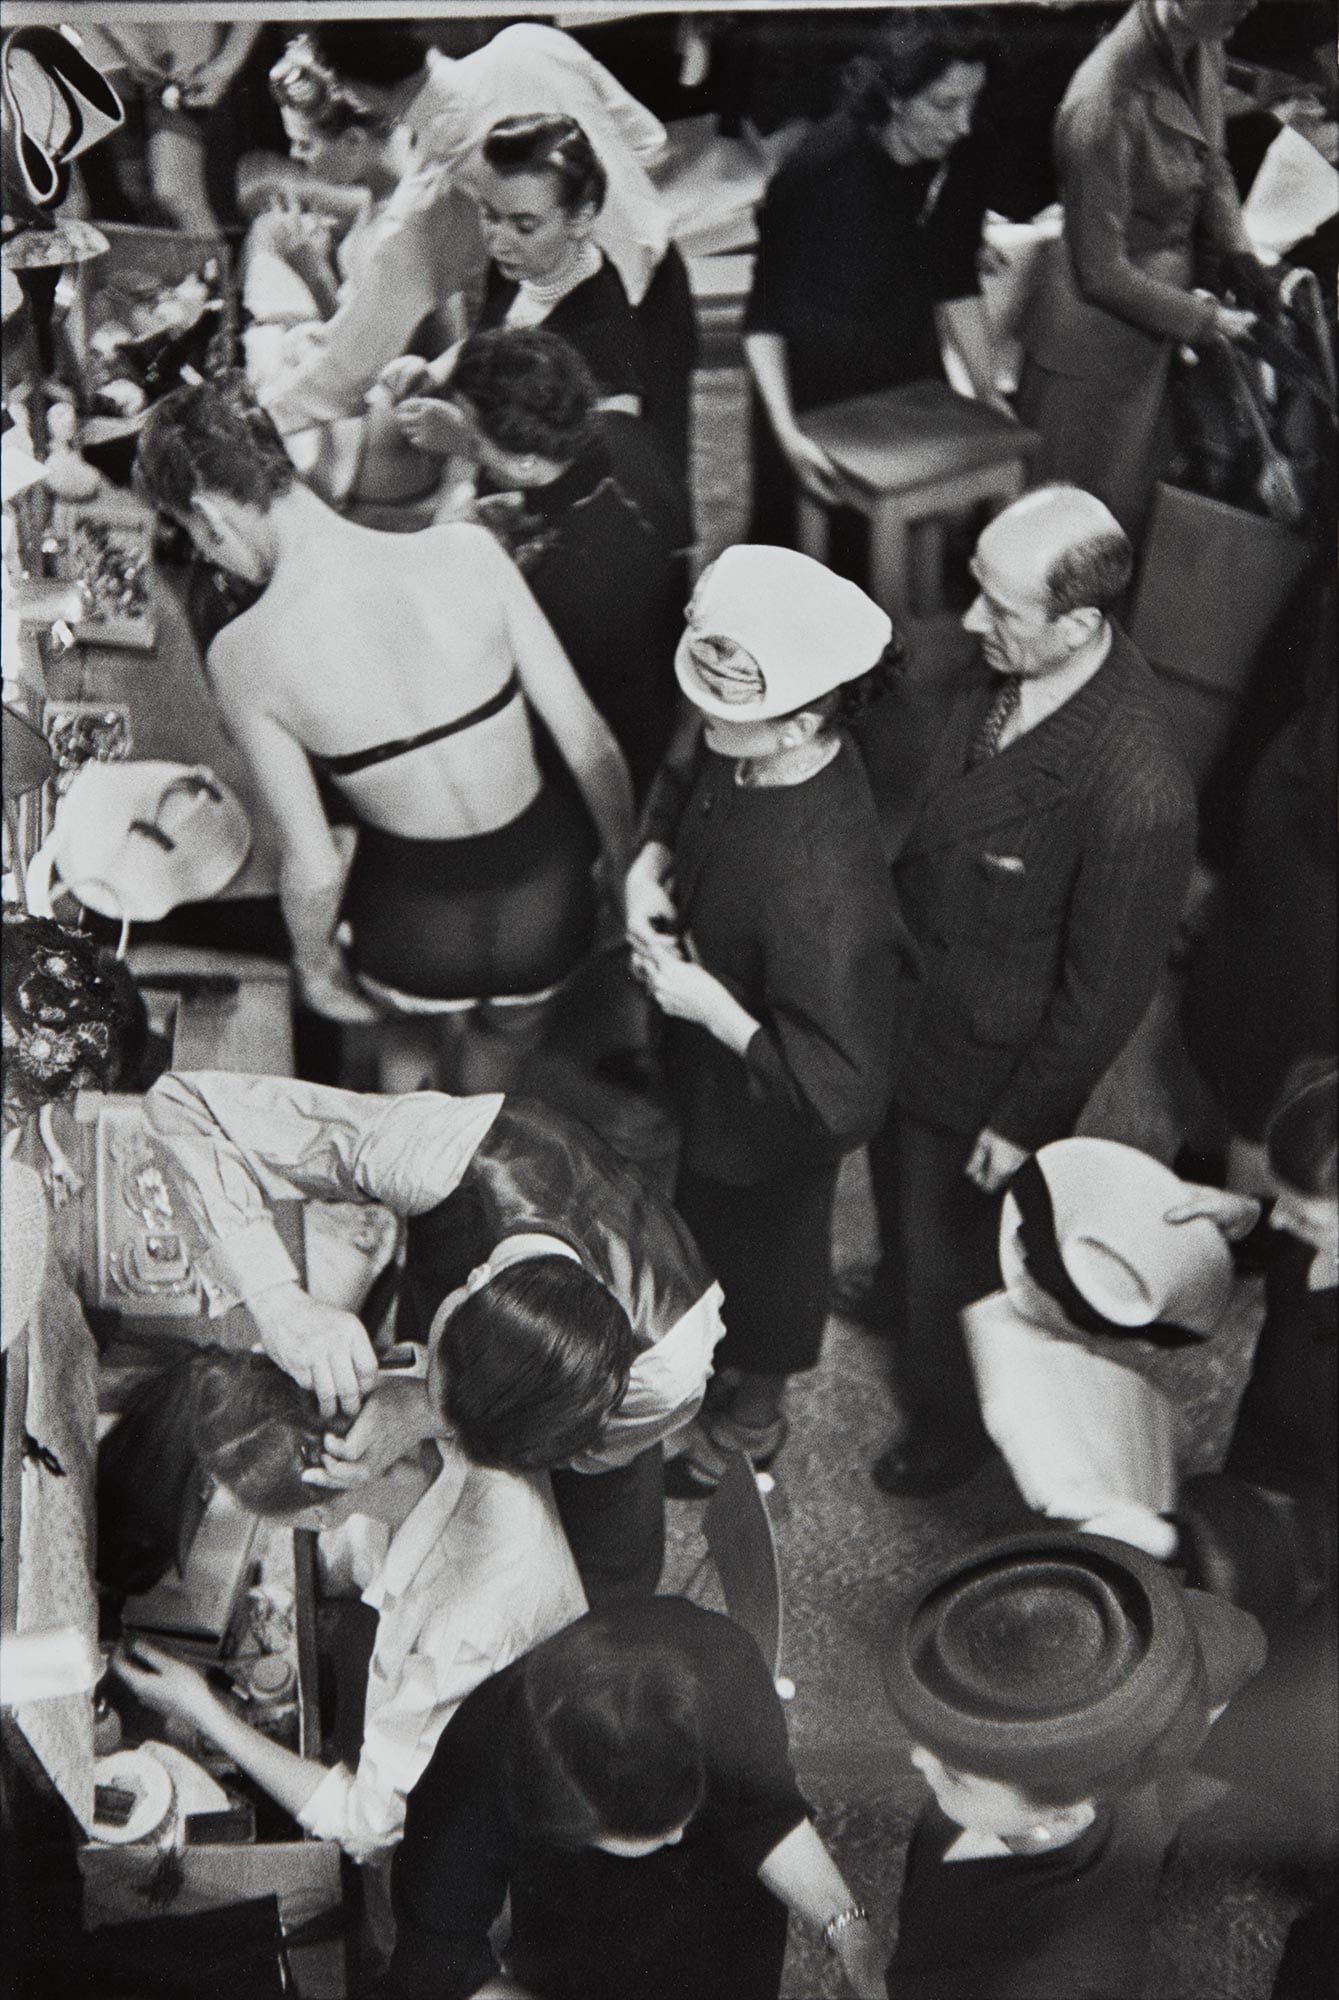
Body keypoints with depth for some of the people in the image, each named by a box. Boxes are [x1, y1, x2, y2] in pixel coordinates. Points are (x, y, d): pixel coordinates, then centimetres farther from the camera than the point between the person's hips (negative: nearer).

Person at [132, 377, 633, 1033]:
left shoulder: (242, 655, -19)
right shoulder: (465, 550, -17)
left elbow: (312, 869, -14)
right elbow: (591, 745, -10)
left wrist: (315, 969, 9)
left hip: (422, 959, -1)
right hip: (554, 919, 1)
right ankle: (525, 1005, 45)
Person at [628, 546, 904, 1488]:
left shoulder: (823, 894, -46)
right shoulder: (743, 751, -21)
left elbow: (840, 1095, -40)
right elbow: (683, 785, 5)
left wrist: (707, 1004, -33)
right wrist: (650, 864, -14)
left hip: (767, 1129, -7)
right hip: (715, 1088, 8)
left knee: (757, 1258, 25)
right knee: (712, 1233, 36)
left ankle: (750, 1419, 57)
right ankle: (734, 1350, 69)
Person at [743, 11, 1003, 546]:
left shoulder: (957, 167, -8)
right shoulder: (819, 168, -24)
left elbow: (956, 286, 8)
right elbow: (765, 316, -19)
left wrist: (989, 394, 5)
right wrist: (786, 432, -28)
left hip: (910, 382, 5)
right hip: (812, 392, -4)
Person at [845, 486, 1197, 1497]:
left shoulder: (1137, 790, -39)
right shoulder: (1006, 666, -17)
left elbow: (1107, 989, -25)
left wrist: (1023, 1121, -14)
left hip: (989, 1062, -7)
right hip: (906, 996, 7)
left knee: (955, 1243, 19)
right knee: (897, 1172, 33)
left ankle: (952, 1415, 49)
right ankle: (903, 1289, 66)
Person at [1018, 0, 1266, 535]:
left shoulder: (1201, 50, -6)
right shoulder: (1104, 100, -30)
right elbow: (1103, 274, -23)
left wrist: (1245, 259, -2)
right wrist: (1202, 319, -15)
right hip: (1104, 334, -7)